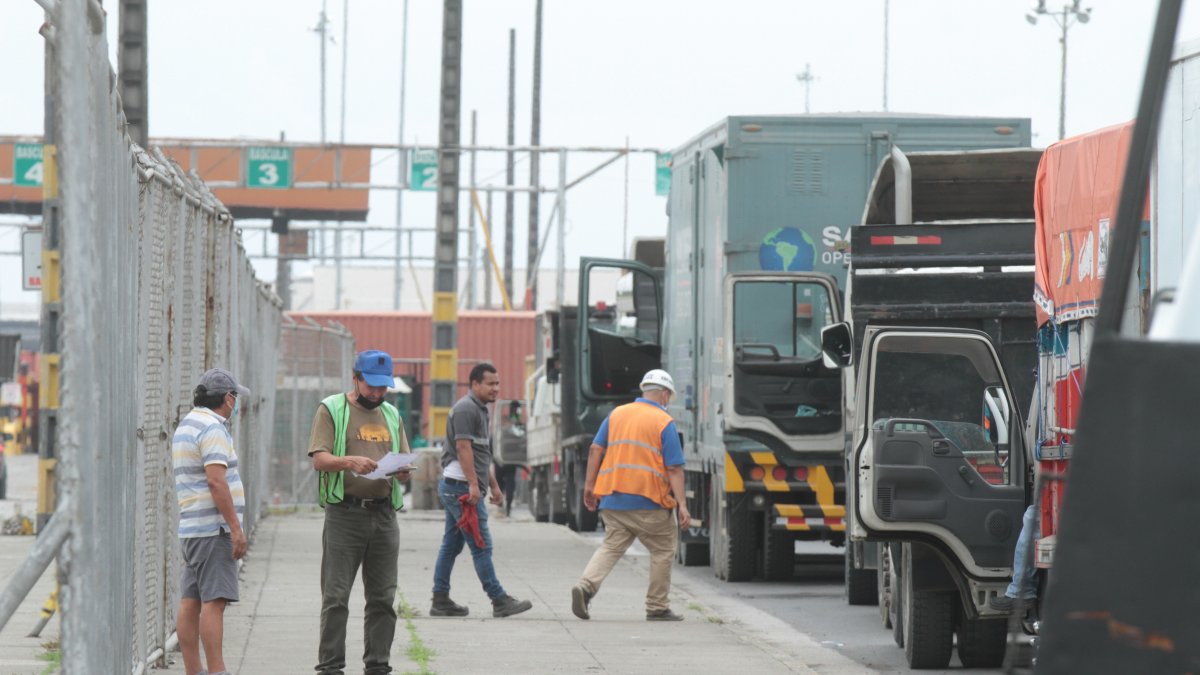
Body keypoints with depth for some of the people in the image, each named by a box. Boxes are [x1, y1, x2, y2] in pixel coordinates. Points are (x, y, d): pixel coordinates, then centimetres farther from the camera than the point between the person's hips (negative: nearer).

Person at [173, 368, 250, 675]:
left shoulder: (186, 425, 18)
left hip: (192, 529, 10)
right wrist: (236, 528, -20)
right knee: (214, 601, -13)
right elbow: (216, 481, -21)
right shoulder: (212, 428, -13)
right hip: (213, 527, -10)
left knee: (190, 603, 6)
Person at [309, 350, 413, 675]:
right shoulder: (332, 410, 2)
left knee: (383, 598, 5)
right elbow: (319, 459, -7)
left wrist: (403, 470, -7)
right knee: (336, 597, -5)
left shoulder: (391, 415, 18)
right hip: (344, 513, -5)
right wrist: (350, 461, -25)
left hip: (384, 514, 5)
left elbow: (405, 467, 18)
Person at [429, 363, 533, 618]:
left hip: (455, 489, 11)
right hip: (462, 486, -11)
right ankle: (499, 600, -9)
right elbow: (463, 447, -20)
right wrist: (473, 485, -25)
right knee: (481, 545, -9)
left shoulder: (480, 410, 20)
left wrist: (493, 486, 25)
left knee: (451, 545, 10)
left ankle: (440, 600, 12)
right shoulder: (466, 409, -12)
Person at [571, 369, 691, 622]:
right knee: (663, 551, 10)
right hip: (648, 501, -5)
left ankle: (586, 586, -17)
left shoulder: (617, 414, 11)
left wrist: (590, 484, 12)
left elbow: (595, 449, 8)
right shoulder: (664, 422, -4)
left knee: (611, 546, 8)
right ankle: (657, 608, 12)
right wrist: (681, 504, -11)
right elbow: (674, 468, -9)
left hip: (613, 498, 5)